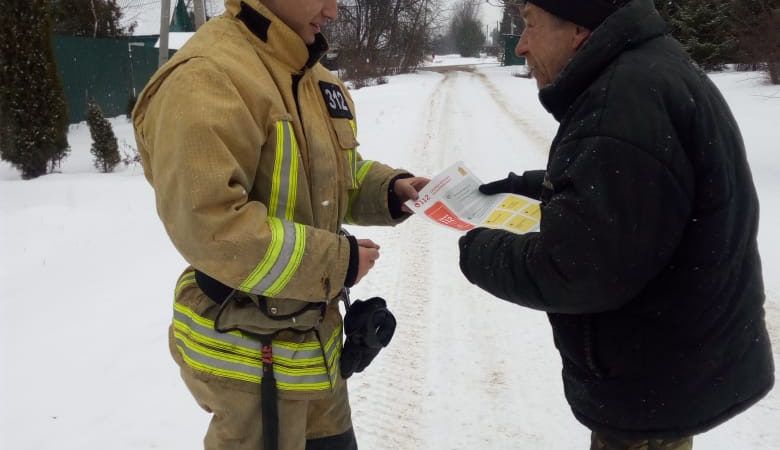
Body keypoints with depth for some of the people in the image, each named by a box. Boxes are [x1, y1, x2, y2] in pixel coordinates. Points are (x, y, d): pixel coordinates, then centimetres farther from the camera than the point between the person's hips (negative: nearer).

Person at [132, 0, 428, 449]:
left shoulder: (314, 77, 7)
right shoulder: (206, 78, -24)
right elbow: (206, 226, -31)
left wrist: (388, 189, -3)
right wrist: (334, 262, -23)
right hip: (250, 347, -9)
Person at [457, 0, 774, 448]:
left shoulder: (630, 97, -29)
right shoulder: (642, 75, 6)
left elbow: (577, 269, -31)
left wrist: (479, 253, -15)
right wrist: (530, 185, 15)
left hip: (656, 381, -9)